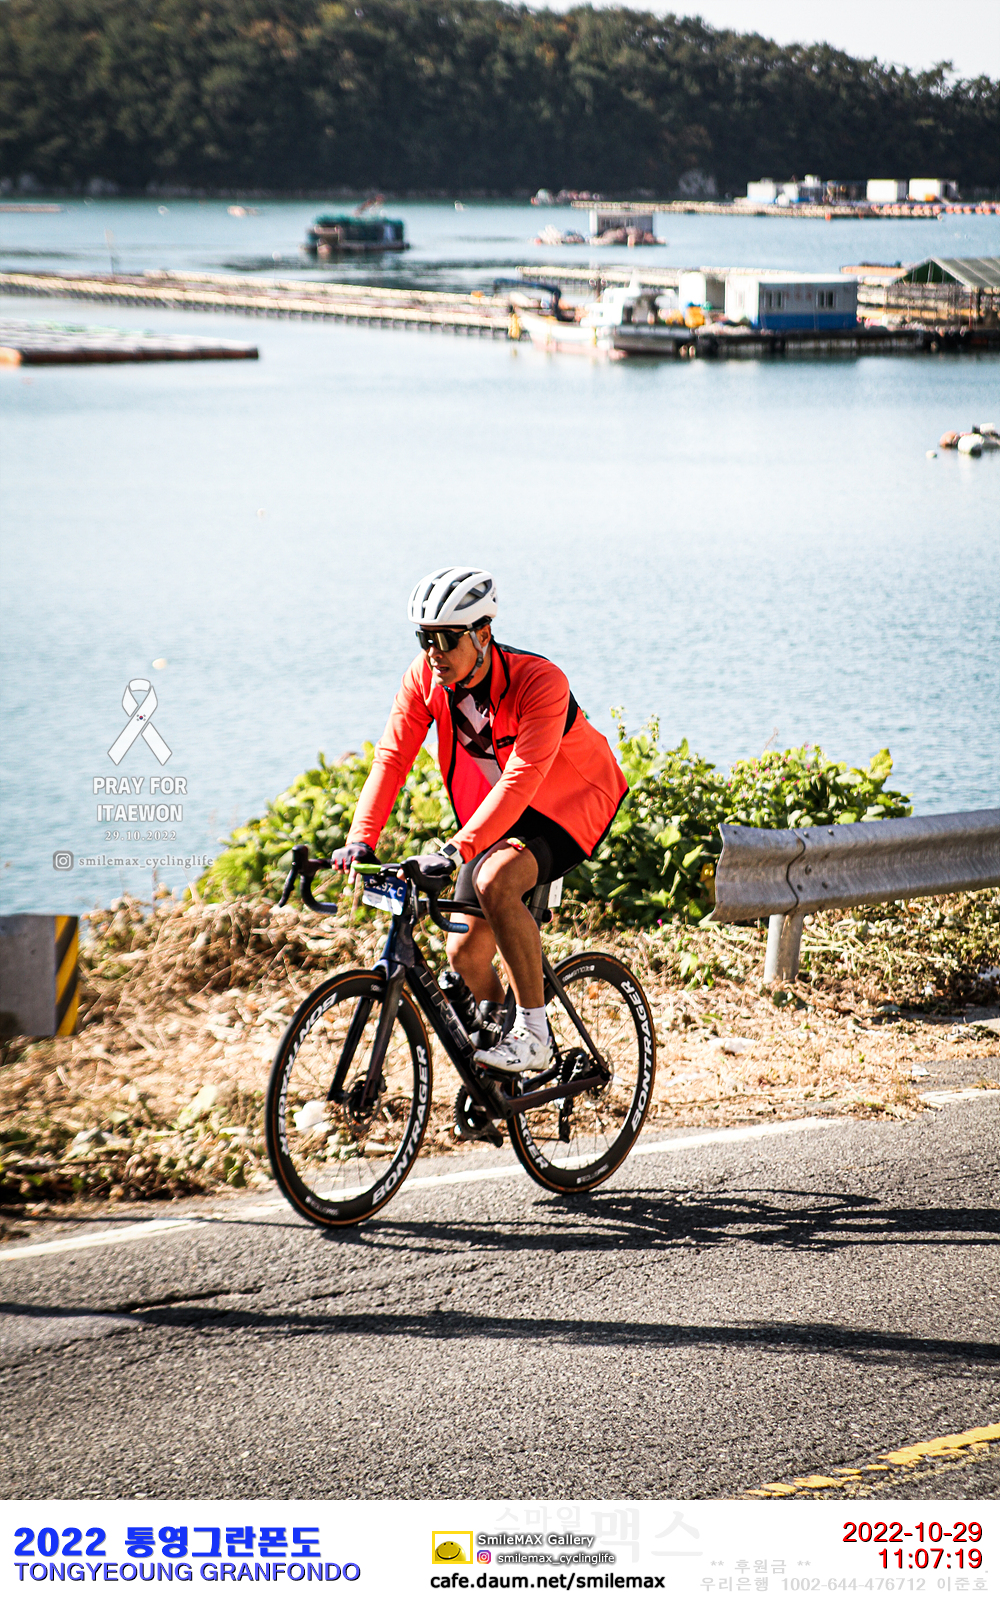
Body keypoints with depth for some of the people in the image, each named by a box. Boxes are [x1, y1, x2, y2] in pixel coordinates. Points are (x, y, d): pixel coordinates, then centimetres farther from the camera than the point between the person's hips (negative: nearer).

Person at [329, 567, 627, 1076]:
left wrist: (456, 851, -49)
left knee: (494, 881, -34)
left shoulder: (539, 681, -31)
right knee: (466, 953, -1)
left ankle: (533, 1034, -23)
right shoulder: (424, 677, -14)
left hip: (566, 804, -6)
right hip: (493, 817, 6)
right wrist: (360, 840, -32)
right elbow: (391, 756, -18)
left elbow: (522, 779, -40)